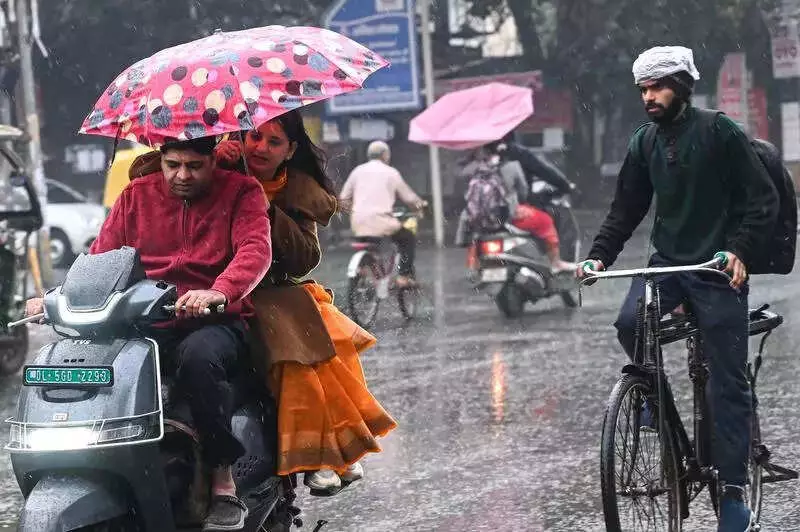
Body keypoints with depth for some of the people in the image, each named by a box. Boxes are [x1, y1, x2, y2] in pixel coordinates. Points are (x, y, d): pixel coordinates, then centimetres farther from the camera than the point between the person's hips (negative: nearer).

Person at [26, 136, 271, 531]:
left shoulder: (240, 192, 5)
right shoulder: (136, 196, 16)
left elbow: (255, 249, -12)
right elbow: (100, 259, 12)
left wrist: (220, 292, -33)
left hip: (214, 323, -3)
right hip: (143, 327, 4)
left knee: (199, 356, -39)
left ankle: (224, 484, -31)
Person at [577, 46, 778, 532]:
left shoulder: (721, 133, -8)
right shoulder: (644, 144, 8)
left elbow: (763, 200, -9)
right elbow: (627, 209, 11)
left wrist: (741, 251, -22)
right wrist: (600, 255, -4)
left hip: (720, 269, -4)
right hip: (669, 261, 4)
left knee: (728, 382, -3)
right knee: (630, 322, -26)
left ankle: (733, 488, 3)